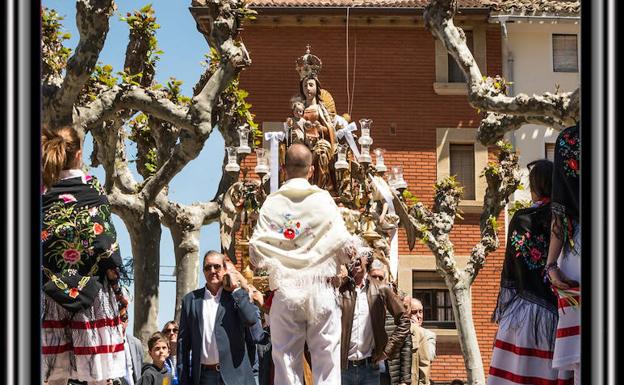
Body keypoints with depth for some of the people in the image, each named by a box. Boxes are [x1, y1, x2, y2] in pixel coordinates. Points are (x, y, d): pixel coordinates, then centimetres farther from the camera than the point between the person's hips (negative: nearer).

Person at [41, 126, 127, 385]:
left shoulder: (42, 194, 5)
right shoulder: (92, 191, -3)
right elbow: (106, 244, -6)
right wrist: (117, 287, 2)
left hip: (50, 295, 3)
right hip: (93, 294, -3)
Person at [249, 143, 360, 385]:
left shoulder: (271, 203, 1)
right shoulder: (322, 199, -1)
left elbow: (256, 250, -3)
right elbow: (344, 246, -6)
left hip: (284, 290, 1)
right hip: (320, 289, -1)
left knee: (286, 359, 3)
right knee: (326, 358, 1)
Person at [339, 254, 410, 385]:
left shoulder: (381, 290, 6)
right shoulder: (339, 291, 2)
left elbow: (404, 320, 9)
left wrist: (388, 349, 3)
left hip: (370, 367, 1)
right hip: (343, 367, -1)